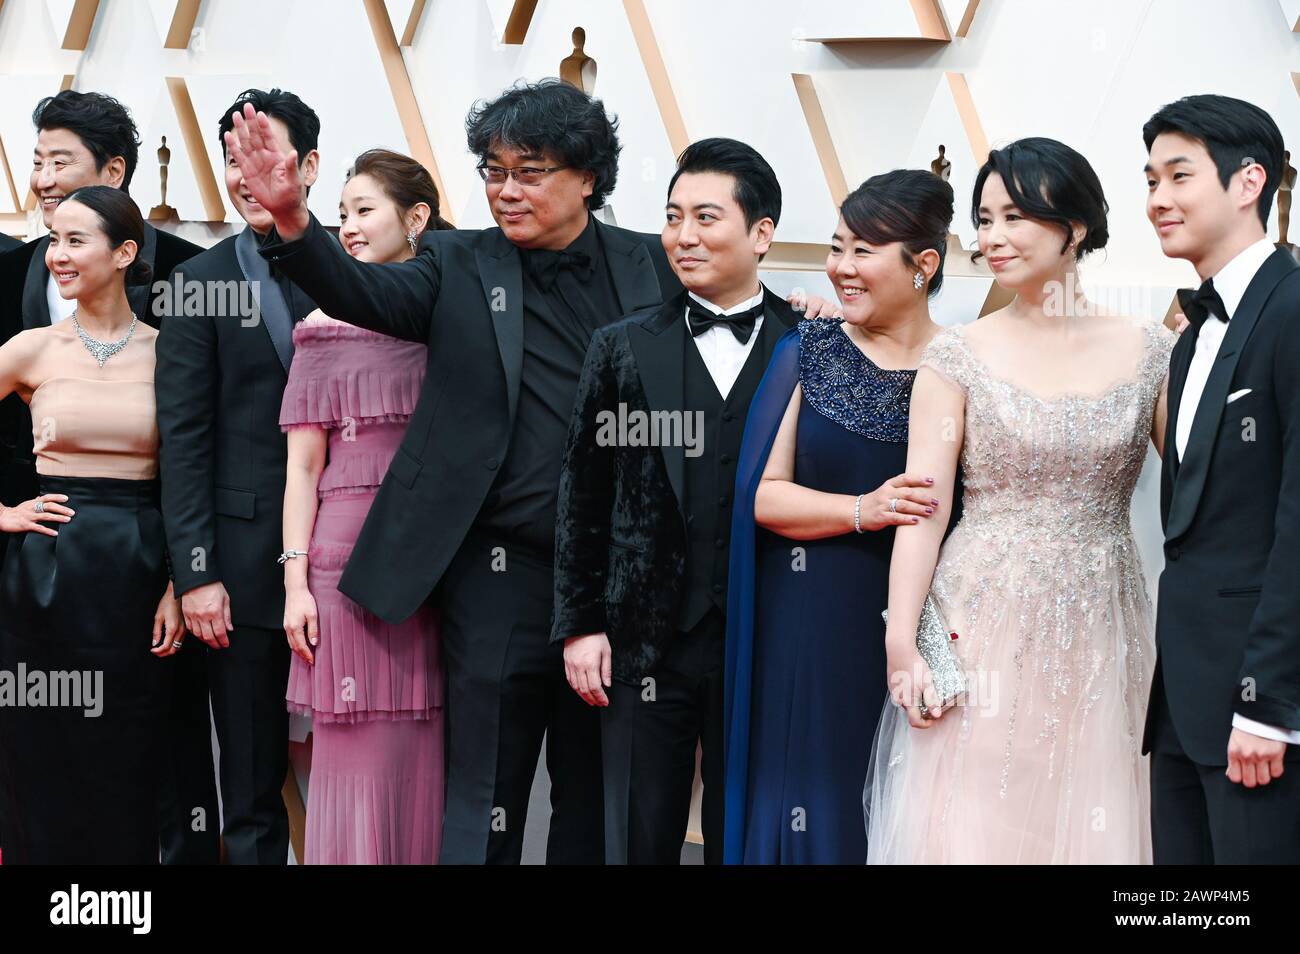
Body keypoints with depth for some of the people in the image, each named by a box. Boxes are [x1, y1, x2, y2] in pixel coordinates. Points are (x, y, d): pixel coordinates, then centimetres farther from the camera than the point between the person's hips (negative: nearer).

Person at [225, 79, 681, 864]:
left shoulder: (651, 266, 5)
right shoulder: (460, 266, 2)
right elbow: (366, 292, -12)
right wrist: (290, 216, -29)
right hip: (501, 568, -1)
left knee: (595, 784, 14)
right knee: (486, 793, 4)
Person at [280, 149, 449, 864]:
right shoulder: (327, 328, 4)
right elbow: (303, 467, 2)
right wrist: (296, 582, -6)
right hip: (349, 555, -2)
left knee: (422, 755, 4)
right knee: (355, 752, -1)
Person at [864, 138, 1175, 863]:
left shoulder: (1150, 352, 3)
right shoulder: (959, 356, -1)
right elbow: (923, 505, -5)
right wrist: (902, 645, -13)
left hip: (1101, 634, 1)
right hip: (985, 632, -1)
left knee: (1091, 828, 7)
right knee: (972, 824, 2)